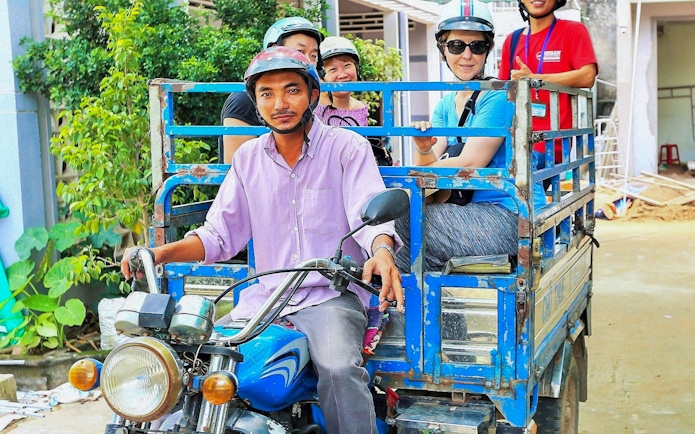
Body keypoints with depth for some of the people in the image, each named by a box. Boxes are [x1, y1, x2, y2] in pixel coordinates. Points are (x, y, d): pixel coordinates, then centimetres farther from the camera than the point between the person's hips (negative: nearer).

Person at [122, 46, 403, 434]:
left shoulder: (348, 147, 0)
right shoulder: (248, 158, 12)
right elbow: (220, 232, 10)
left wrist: (382, 252, -36)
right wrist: (161, 253, -7)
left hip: (331, 296, -4)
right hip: (263, 297, 4)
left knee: (339, 367, -32)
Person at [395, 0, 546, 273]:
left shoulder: (498, 96, -10)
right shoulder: (445, 106, 13)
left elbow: (470, 164, -18)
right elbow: (429, 167, 4)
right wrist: (424, 151, -18)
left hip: (511, 217, -7)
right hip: (477, 213, 7)